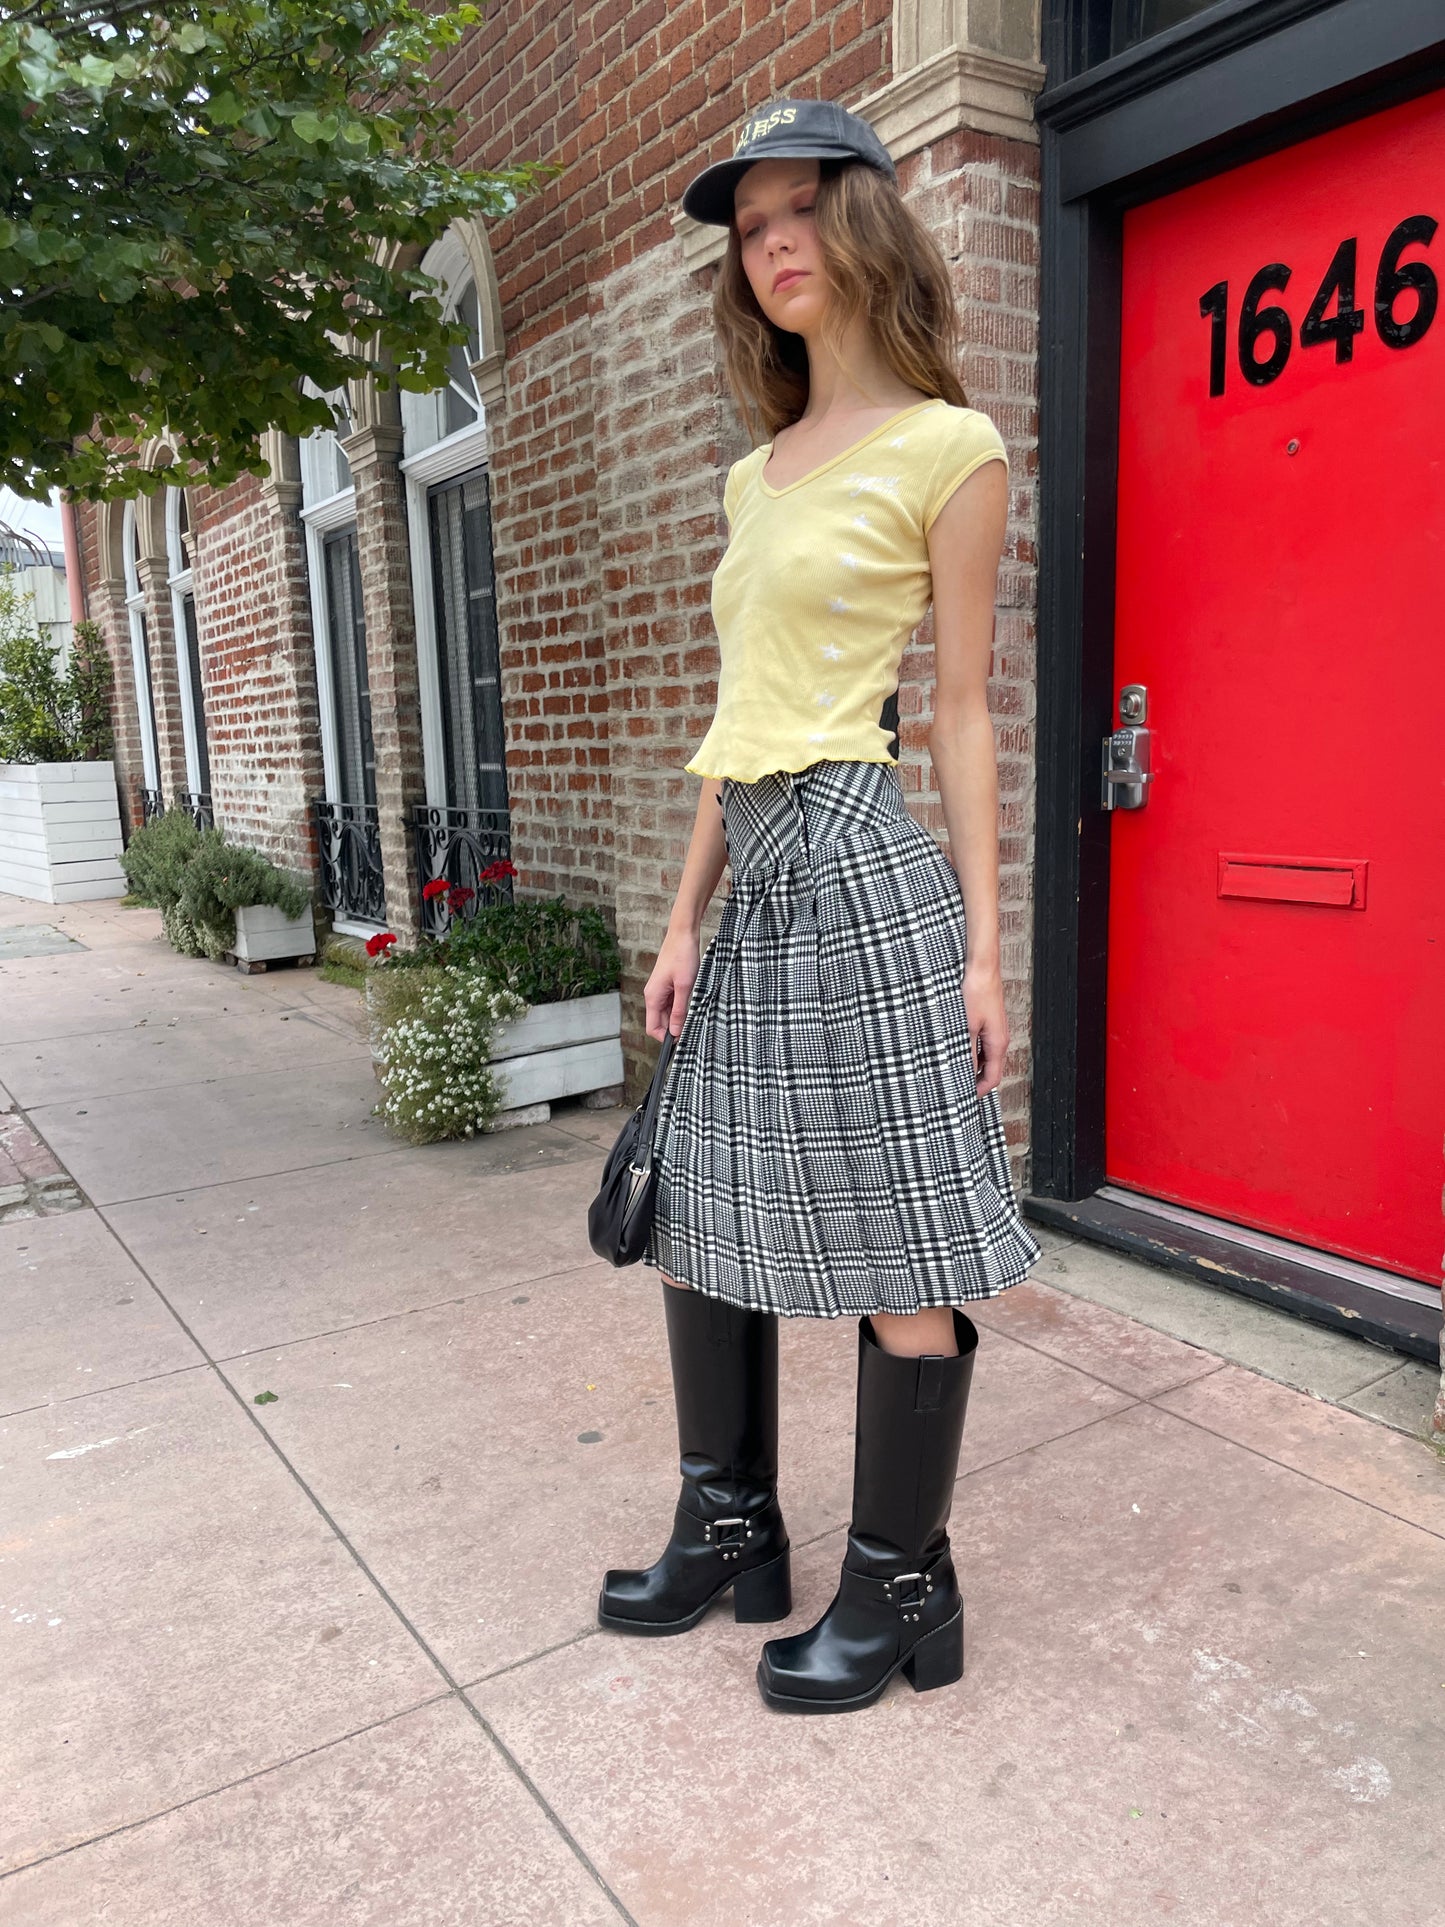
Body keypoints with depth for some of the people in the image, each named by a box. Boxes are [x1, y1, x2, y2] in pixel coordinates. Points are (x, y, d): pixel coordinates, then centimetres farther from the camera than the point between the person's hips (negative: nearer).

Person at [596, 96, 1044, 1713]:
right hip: (756, 876, 8)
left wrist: (983, 945, -7)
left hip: (862, 865, -7)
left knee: (894, 1263, 1)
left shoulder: (948, 447, 0)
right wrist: (684, 918, 13)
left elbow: (963, 716, -3)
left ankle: (901, 1592, 20)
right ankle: (729, 1533, 31)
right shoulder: (753, 475, 19)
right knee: (700, 1222, 12)